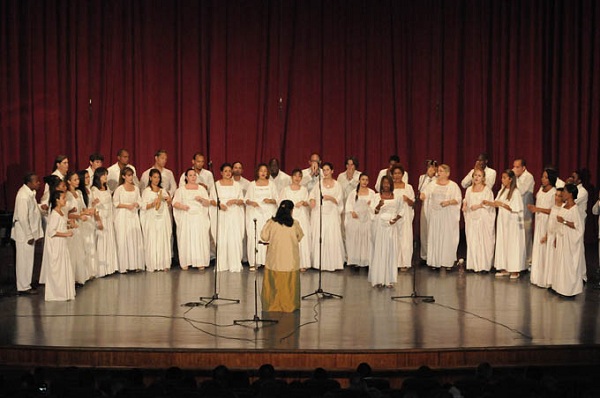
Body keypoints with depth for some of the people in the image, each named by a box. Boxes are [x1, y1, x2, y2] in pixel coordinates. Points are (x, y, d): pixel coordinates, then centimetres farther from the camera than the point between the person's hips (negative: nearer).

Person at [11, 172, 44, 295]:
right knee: (24, 260, 2)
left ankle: (25, 283, 30)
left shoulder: (30, 192, 4)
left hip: (30, 231, 9)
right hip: (24, 233, -9)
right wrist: (29, 236, -19)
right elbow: (23, 218, -24)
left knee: (28, 260, 18)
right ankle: (23, 287, 13)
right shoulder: (23, 196, -24)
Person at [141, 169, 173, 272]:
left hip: (163, 218, 4)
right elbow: (143, 206, -5)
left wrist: (169, 200, -1)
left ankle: (163, 264, 2)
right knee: (152, 241, -7)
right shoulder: (146, 191, 2)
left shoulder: (163, 191, 15)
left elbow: (168, 205, 20)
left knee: (164, 240, -1)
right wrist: (153, 204, -20)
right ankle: (152, 265, -4)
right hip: (151, 219, -4)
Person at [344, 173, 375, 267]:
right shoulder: (354, 192, 9)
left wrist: (370, 204, -20)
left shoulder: (371, 192, 9)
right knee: (354, 238, -2)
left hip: (366, 218, 0)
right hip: (355, 218, 0)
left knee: (366, 238, -4)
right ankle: (355, 259, 2)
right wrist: (352, 212, -12)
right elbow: (348, 203, 4)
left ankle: (365, 259, -1)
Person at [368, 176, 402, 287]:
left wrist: (396, 218, -8)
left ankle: (389, 279, 1)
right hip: (380, 225, -1)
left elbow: (401, 210, 11)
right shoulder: (377, 196, 7)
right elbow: (374, 211, -3)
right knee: (379, 250, -4)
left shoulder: (396, 197, 10)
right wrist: (379, 205, -23)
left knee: (391, 251, -2)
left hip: (392, 226, 1)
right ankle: (378, 279, -2)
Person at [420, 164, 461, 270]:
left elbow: (458, 199, -3)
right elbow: (425, 193, 0)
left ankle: (447, 262, 4)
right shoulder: (432, 185, 11)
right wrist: (422, 195, -23)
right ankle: (434, 261, 9)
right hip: (434, 215, 3)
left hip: (448, 216, -3)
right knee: (434, 237, 3)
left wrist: (449, 202, -20)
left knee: (447, 237, -3)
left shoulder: (453, 185, 1)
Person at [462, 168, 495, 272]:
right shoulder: (469, 190, 12)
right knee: (472, 241, 3)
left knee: (484, 241, -4)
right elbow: (466, 201, 19)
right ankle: (474, 264, 8)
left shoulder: (487, 190, -3)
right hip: (471, 219, 4)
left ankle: (484, 265, 0)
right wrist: (465, 206, -2)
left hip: (483, 219, -4)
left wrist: (479, 206, -18)